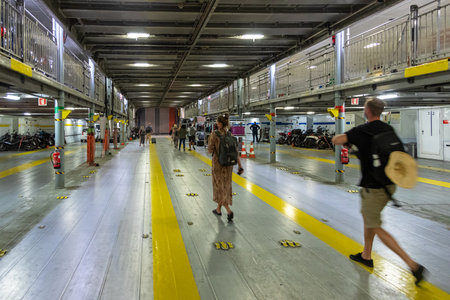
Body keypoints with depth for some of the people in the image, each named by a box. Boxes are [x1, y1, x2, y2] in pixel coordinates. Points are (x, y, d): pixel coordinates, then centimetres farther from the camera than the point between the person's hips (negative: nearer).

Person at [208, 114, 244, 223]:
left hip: (218, 163, -5)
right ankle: (218, 209, 31)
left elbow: (210, 150, -13)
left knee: (220, 186, 3)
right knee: (225, 186, 16)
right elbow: (236, 152, -2)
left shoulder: (214, 134, -14)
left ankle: (229, 210, -12)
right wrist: (240, 166, -1)